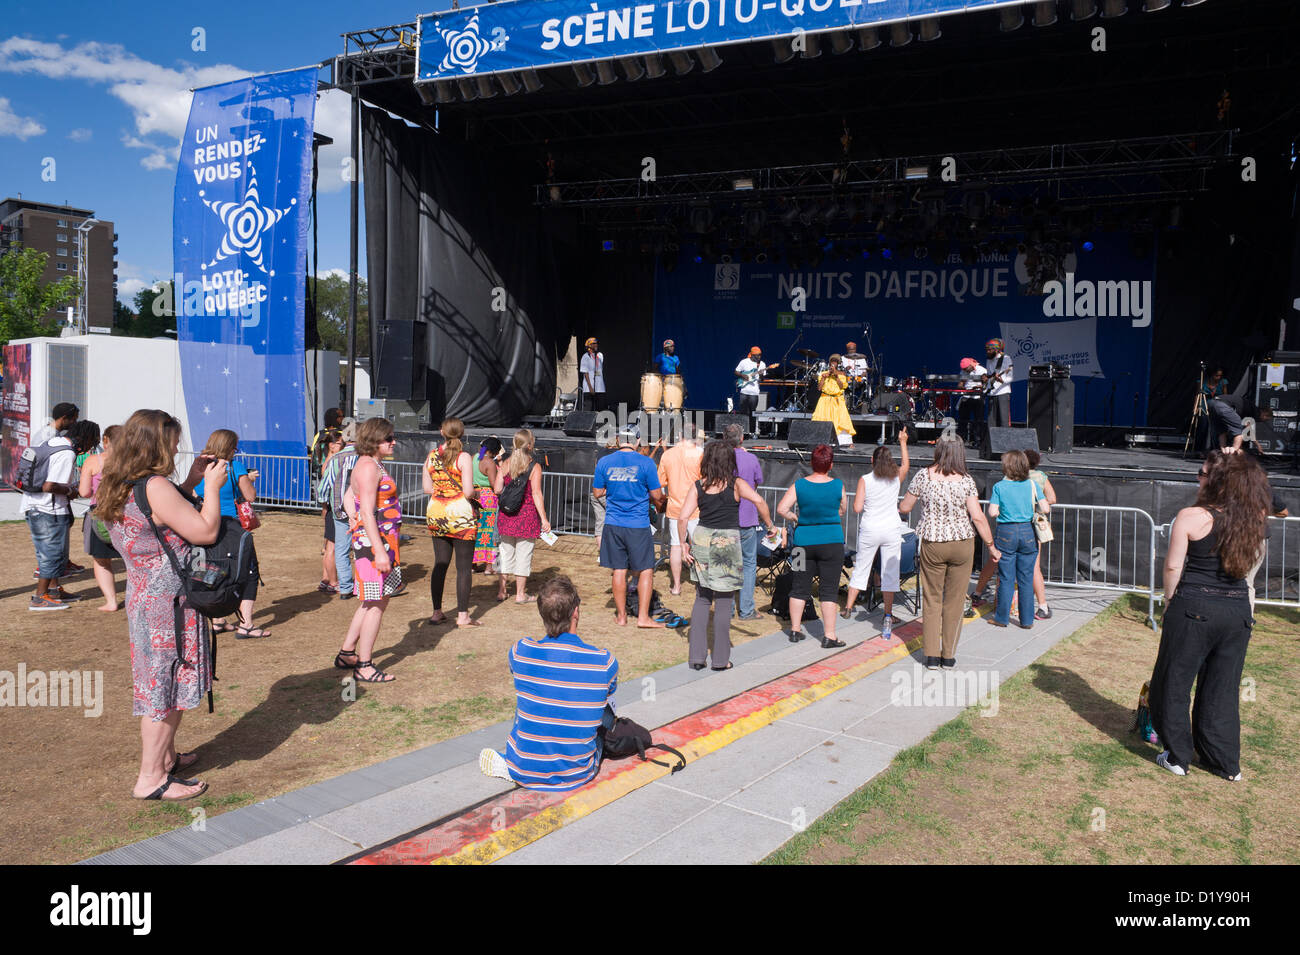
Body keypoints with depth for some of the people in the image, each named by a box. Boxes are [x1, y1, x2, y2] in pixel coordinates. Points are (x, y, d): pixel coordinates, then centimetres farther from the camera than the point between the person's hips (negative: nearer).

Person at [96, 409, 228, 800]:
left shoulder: (120, 488, 7)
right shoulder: (155, 487, -22)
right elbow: (206, 531, -18)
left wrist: (191, 481, 13)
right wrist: (213, 486, -7)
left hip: (143, 596, 10)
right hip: (168, 603, -10)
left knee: (164, 682, 22)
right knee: (168, 685, 0)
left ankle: (165, 755, 36)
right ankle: (151, 778, 9)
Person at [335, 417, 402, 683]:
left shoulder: (372, 465, 16)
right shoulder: (369, 466, -16)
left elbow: (348, 497, 27)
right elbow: (368, 513, -22)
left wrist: (353, 520, 15)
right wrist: (380, 551, -24)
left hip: (383, 541, 10)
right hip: (373, 541, -10)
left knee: (373, 601, 18)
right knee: (376, 603, -3)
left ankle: (347, 654, 28)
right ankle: (364, 666, 5)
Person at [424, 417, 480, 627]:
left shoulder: (431, 456, 4)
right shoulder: (463, 457, -12)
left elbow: (427, 488, 7)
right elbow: (468, 491, -17)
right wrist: (475, 492, 4)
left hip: (436, 515, 5)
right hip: (460, 516, -5)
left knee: (440, 564, 13)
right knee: (464, 567, 3)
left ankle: (437, 612, 18)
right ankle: (462, 616, 5)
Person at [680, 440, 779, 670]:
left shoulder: (698, 486, 2)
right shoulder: (736, 484, -3)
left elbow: (683, 518, -5)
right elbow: (759, 501, -18)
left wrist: (684, 544, 4)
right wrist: (769, 525, -5)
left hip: (701, 539, 3)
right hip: (728, 541, -3)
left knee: (702, 599, 14)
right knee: (724, 603, 6)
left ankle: (696, 656, 13)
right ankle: (720, 659, 11)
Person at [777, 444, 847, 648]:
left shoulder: (799, 485, -6)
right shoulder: (838, 486, -6)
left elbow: (781, 509, -10)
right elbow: (841, 512, 8)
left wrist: (795, 518, 7)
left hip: (804, 541, 2)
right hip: (832, 541, -2)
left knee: (800, 587, 13)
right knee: (829, 589, 4)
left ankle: (795, 630, 20)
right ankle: (829, 636, 5)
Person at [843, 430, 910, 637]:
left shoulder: (865, 480, -7)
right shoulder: (896, 477, 0)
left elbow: (857, 508, -10)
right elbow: (906, 464, 24)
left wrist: (856, 499, 12)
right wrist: (903, 443, 35)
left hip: (869, 530, -1)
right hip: (892, 529, 1)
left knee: (860, 569, 12)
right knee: (890, 572, 5)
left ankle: (848, 607, 18)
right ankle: (888, 616, 6)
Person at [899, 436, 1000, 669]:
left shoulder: (923, 476, -5)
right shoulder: (966, 480, -6)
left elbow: (904, 508, 2)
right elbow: (978, 518, -10)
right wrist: (991, 546, 0)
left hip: (932, 545, 0)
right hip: (962, 543, 0)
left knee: (931, 600, 10)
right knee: (955, 600, 10)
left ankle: (932, 656, 9)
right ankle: (949, 656, 15)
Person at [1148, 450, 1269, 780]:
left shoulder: (1191, 517, -12)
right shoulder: (1254, 521, 1)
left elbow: (1173, 566, -10)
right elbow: (1248, 564, 12)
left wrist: (1170, 601, 4)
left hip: (1194, 607, -5)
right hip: (1238, 610, 5)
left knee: (1174, 683, 10)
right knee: (1223, 689, 16)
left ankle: (1178, 757, 16)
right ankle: (1226, 763, 23)